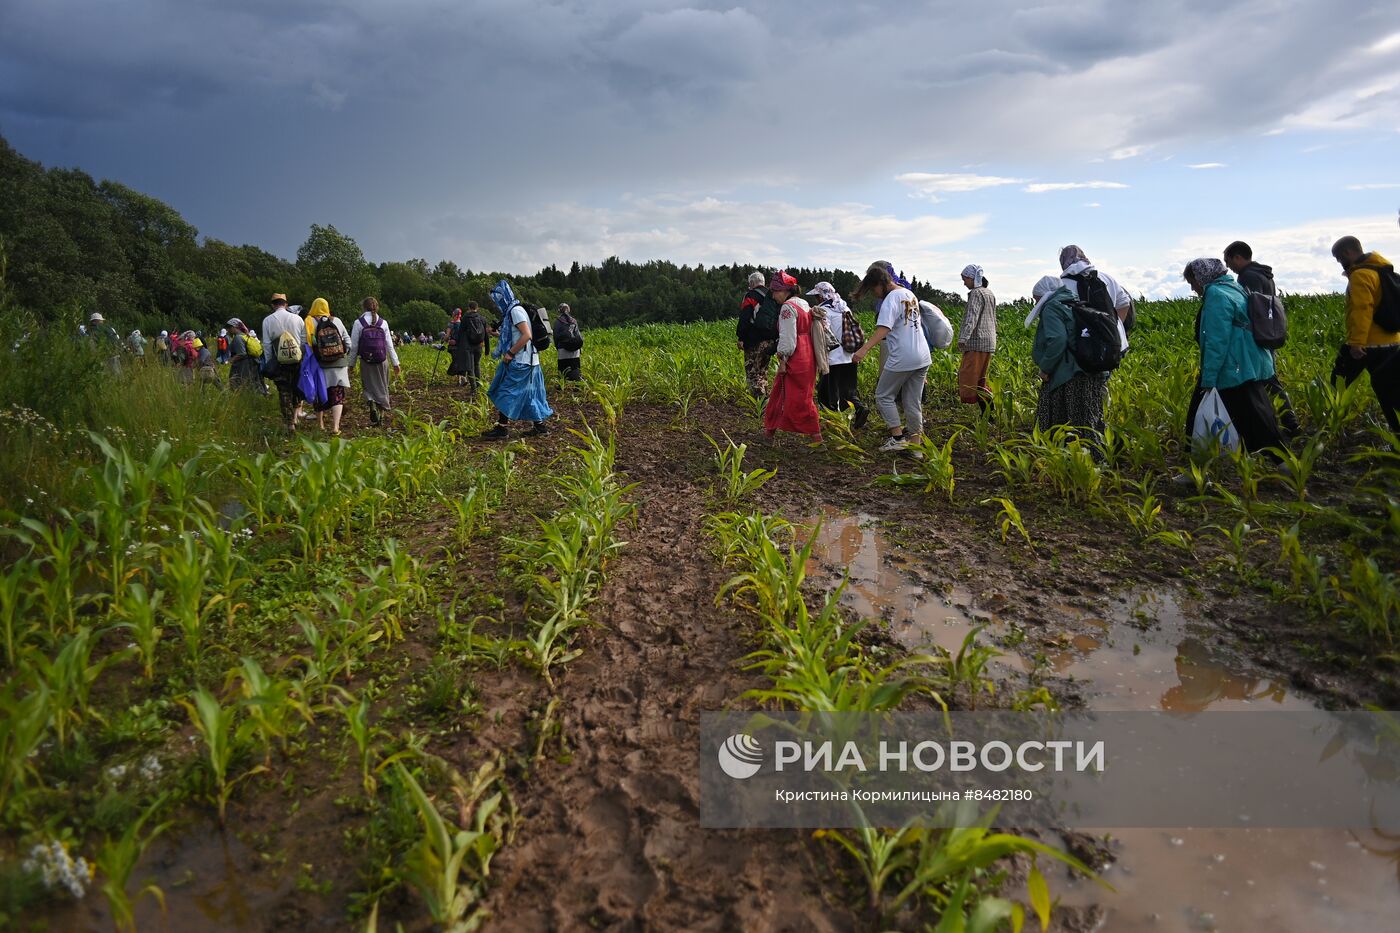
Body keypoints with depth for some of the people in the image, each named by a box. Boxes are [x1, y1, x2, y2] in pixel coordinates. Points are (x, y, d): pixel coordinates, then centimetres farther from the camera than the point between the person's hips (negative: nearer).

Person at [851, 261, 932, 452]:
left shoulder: (891, 298, -13)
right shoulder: (910, 295, 15)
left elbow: (883, 328, -27)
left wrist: (864, 349, -37)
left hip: (902, 359, -8)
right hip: (922, 357, 8)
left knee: (884, 396, 7)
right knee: (913, 401, 12)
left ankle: (897, 437, 4)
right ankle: (915, 444, 14)